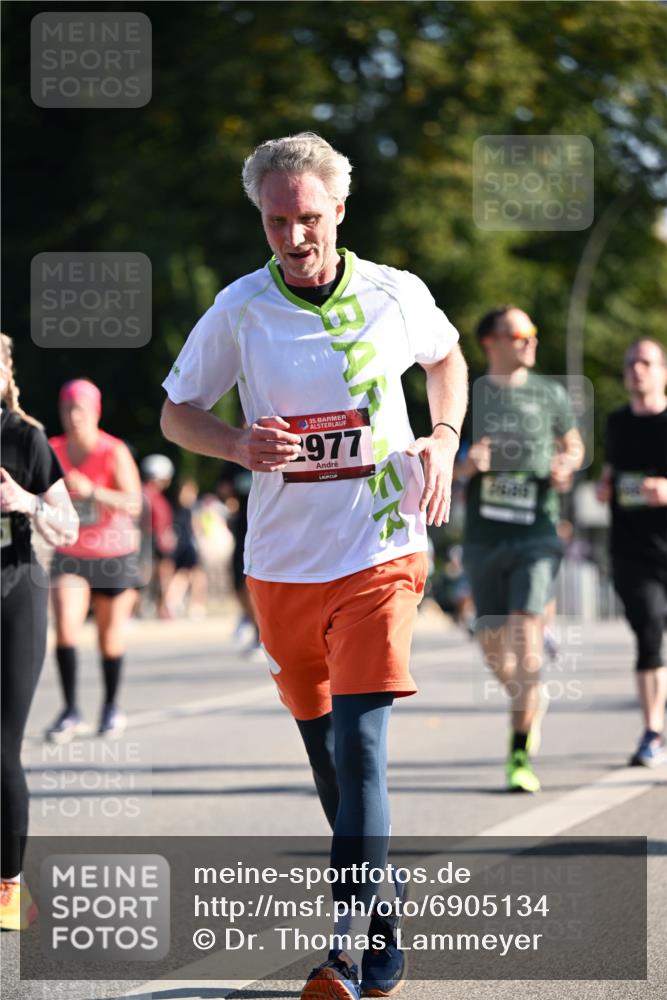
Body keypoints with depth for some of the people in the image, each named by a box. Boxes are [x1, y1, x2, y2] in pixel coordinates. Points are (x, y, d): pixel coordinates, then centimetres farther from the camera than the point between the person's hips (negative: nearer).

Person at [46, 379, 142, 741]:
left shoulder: (114, 453, -13)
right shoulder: (53, 451, -2)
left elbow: (133, 506, -21)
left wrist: (92, 492, -32)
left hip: (113, 556, -2)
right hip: (69, 556, 2)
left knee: (110, 635, 8)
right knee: (65, 624, -18)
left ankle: (111, 707, 27)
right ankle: (71, 711, -15)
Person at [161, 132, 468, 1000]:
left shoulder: (397, 296, -3)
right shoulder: (239, 310, -4)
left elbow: (446, 357, 19)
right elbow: (177, 412, 6)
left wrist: (444, 439, 2)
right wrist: (239, 445, -14)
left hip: (381, 552, -2)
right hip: (282, 563, 2)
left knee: (359, 743, -16)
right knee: (326, 751, 11)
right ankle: (381, 926, 30)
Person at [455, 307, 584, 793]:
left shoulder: (549, 393, 7)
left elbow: (573, 445, 20)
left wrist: (566, 467, -3)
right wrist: (466, 464, -14)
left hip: (537, 536, -1)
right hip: (484, 538, 1)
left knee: (526, 638, -15)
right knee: (494, 646, 7)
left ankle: (521, 756, -13)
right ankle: (529, 698, 41)